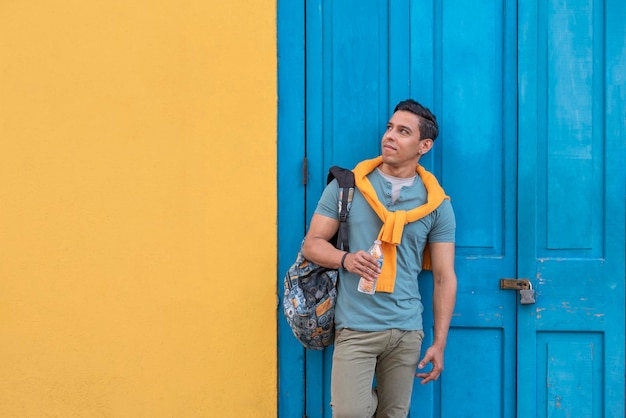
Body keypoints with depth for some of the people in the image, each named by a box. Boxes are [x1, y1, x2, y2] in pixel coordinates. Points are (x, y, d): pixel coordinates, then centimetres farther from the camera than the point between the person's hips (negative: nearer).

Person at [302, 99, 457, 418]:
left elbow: (444, 277, 5)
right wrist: (345, 259, -20)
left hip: (407, 330, 2)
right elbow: (311, 244, 2)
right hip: (356, 327, -2)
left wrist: (439, 343, 0)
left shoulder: (436, 203, 4)